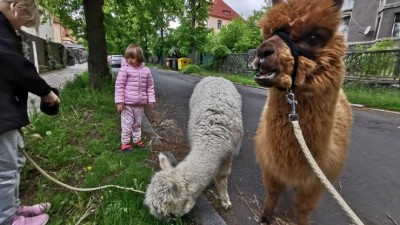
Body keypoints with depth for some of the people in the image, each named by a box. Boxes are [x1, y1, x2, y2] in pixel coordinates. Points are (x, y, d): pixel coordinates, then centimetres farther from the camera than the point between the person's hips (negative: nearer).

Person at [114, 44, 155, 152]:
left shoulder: (146, 71, 4)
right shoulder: (124, 69, -8)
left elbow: (150, 86, 10)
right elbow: (119, 86, -9)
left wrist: (151, 100, 8)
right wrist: (119, 102, -12)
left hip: (140, 104, 4)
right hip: (127, 104, -4)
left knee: (137, 124, 18)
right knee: (127, 124, 4)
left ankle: (137, 140, 33)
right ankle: (125, 143, 17)